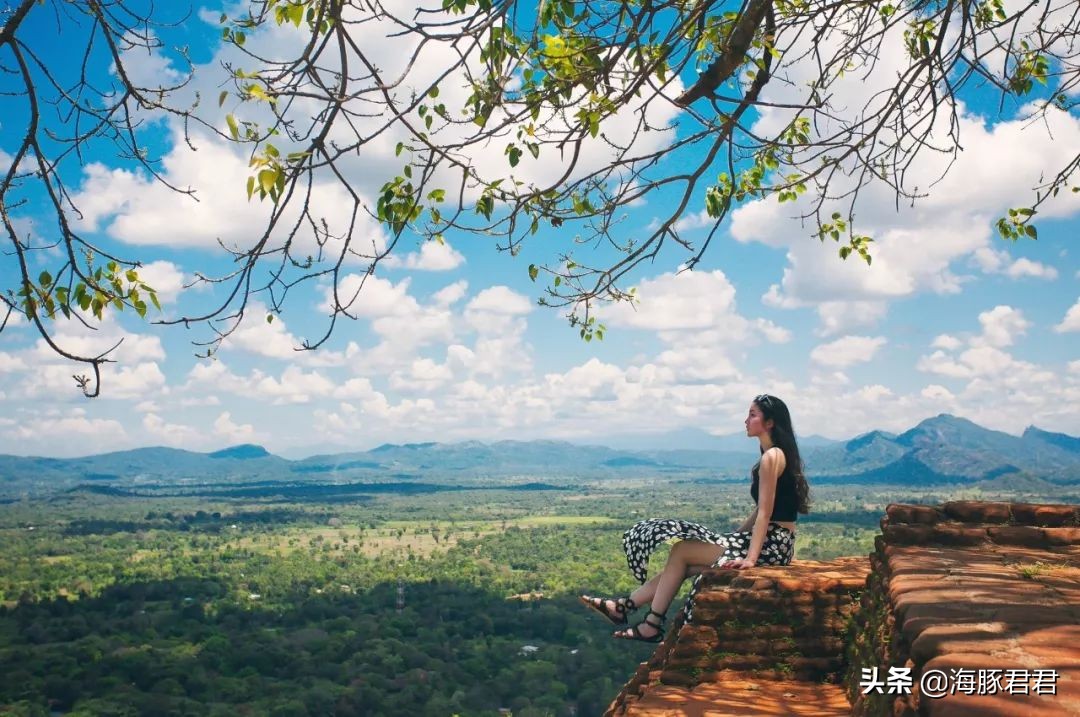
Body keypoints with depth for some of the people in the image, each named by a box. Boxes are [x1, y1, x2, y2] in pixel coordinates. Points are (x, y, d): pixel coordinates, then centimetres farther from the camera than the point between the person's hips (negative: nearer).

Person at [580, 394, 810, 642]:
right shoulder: (774, 455, 16)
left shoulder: (772, 457, -14)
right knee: (681, 566, 6)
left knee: (681, 552, -5)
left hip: (771, 545, -9)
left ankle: (653, 624, 4)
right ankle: (625, 606, 9)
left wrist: (750, 558, -25)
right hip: (767, 541, 9)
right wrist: (733, 539, 19)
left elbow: (765, 512, -20)